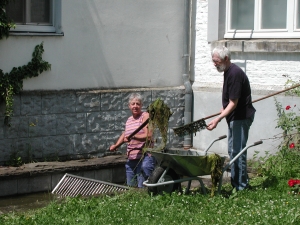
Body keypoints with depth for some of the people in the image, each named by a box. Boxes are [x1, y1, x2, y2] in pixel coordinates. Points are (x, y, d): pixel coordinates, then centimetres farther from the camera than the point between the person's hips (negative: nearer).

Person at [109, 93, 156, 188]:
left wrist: (133, 137, -24)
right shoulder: (129, 120, 17)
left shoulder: (145, 116, -4)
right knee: (131, 186, 8)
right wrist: (116, 145, 27)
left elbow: (148, 136, -17)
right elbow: (125, 134, 36)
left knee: (142, 187, -13)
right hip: (131, 158, 7)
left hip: (145, 156, -7)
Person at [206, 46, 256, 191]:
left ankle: (242, 186, -2)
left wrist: (217, 120, -29)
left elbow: (233, 103, -25)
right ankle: (235, 184, 23)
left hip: (241, 117, -11)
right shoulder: (228, 71, 8)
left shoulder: (235, 74, -23)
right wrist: (224, 109, 27)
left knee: (238, 151, -8)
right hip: (234, 117, 11)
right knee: (232, 151, 15)